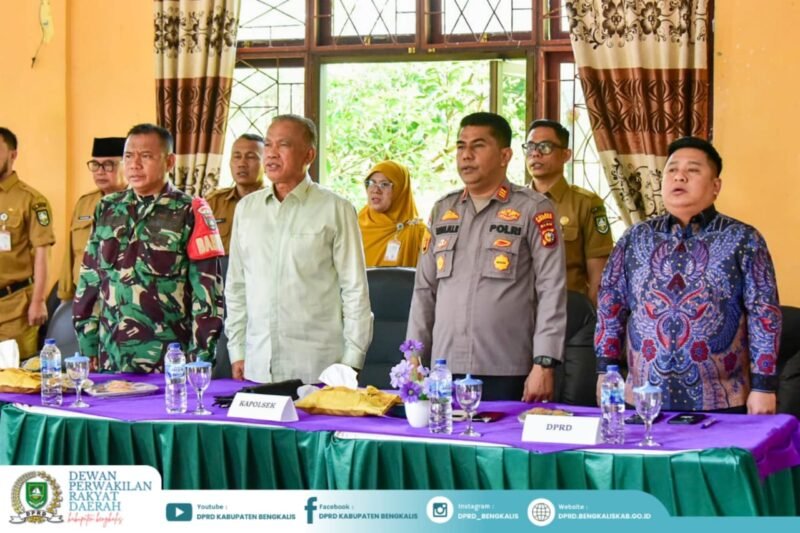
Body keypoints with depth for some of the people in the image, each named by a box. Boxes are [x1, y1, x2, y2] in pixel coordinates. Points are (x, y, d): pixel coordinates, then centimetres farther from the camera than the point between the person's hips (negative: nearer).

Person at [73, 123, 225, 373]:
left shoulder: (190, 213, -5)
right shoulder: (107, 210, 9)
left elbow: (207, 293, -7)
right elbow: (88, 283, 12)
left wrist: (199, 362, -10)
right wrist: (87, 349, 8)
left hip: (169, 363, -4)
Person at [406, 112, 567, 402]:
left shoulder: (533, 209, -1)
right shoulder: (443, 210, 14)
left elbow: (551, 291, -6)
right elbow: (424, 290, 16)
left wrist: (544, 364, -12)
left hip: (507, 374, -4)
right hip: (445, 370, 4)